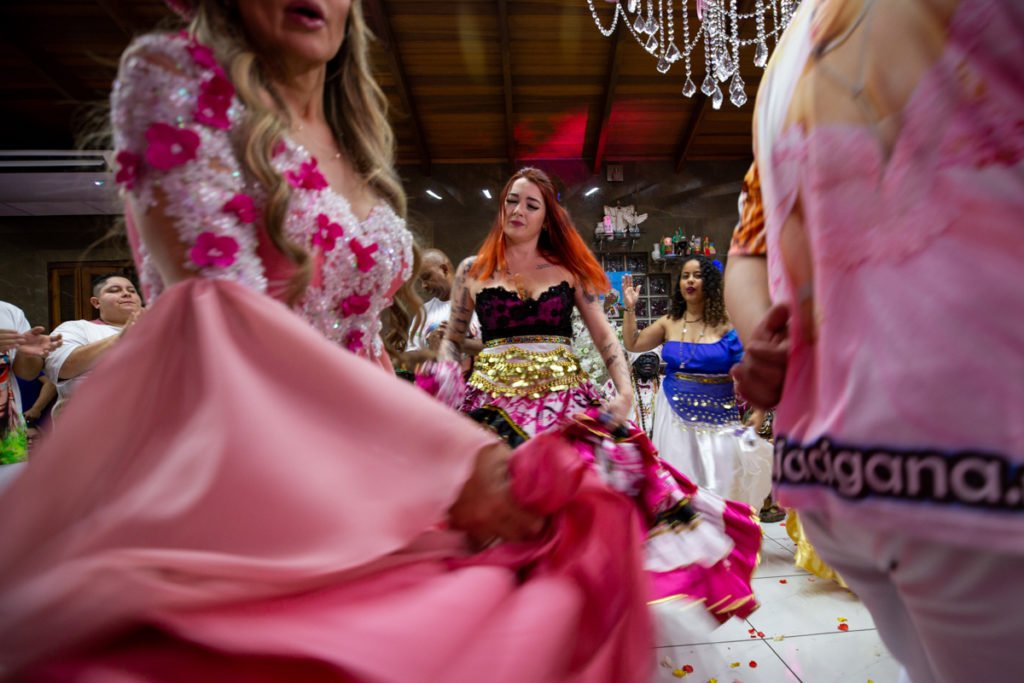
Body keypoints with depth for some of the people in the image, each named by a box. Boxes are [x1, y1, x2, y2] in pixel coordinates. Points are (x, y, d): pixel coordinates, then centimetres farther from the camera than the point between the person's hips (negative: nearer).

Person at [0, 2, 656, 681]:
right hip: (233, 475, -5)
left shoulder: (356, 145, 14)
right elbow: (226, 322, -17)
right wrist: (448, 454, -22)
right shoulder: (171, 74, -3)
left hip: (358, 473, 6)